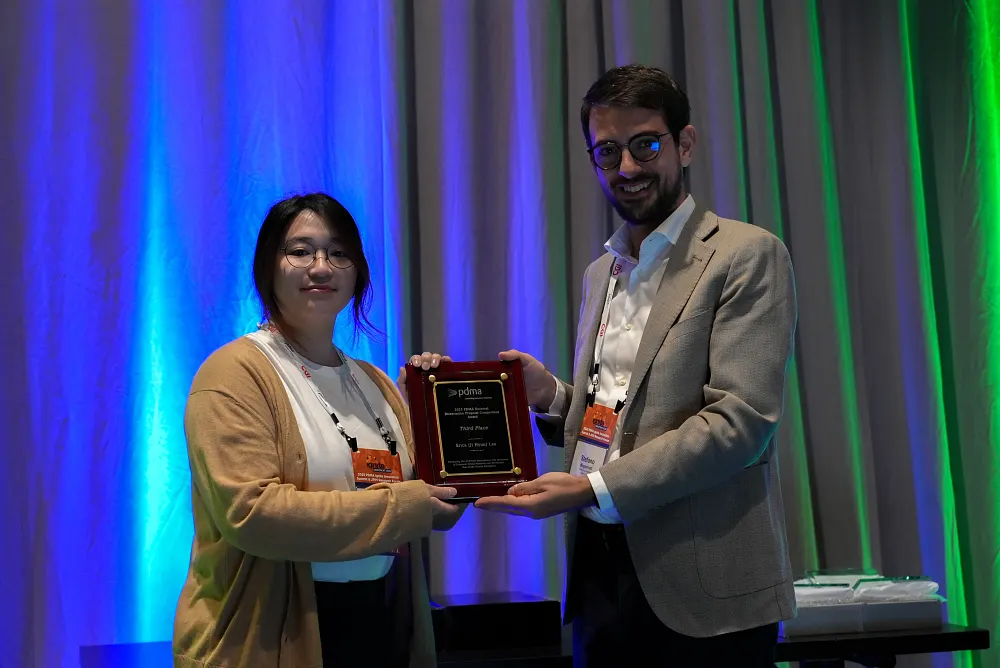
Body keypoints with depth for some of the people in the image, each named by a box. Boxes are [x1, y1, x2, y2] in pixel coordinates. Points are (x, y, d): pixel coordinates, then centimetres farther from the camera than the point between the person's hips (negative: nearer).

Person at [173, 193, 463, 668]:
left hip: (383, 625, 7)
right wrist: (399, 508, -19)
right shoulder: (237, 372, -11)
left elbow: (432, 505, 12)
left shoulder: (374, 383, 10)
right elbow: (250, 511, -23)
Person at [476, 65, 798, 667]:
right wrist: (553, 397, -1)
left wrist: (593, 490, -20)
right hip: (599, 572, 6)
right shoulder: (600, 273, 15)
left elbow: (740, 419, -16)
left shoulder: (747, 255, -7)